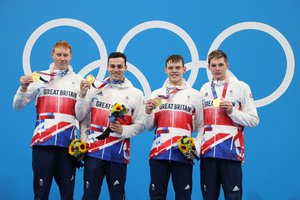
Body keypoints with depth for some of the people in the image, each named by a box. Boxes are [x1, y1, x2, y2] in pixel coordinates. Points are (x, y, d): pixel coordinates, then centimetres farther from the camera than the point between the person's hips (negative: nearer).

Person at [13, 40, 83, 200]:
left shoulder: (79, 81, 11)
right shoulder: (40, 77, 8)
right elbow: (17, 106, 5)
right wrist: (23, 88, -10)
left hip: (68, 143, 1)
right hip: (43, 141, -1)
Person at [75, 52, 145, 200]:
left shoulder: (135, 93, 6)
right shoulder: (95, 88, 9)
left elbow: (140, 125, 2)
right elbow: (80, 116, 7)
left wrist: (123, 130, -14)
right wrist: (82, 95, -6)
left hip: (118, 154, 0)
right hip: (94, 151, 1)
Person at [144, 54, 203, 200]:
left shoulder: (195, 95, 9)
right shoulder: (156, 94, 12)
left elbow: (200, 127, 10)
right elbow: (149, 127, 10)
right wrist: (148, 112, -6)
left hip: (184, 154, -1)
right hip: (158, 153, 1)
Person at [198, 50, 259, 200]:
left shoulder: (241, 87, 1)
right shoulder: (204, 89, 14)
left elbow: (253, 120, -2)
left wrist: (232, 111, -14)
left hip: (231, 152, -4)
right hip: (207, 152, 4)